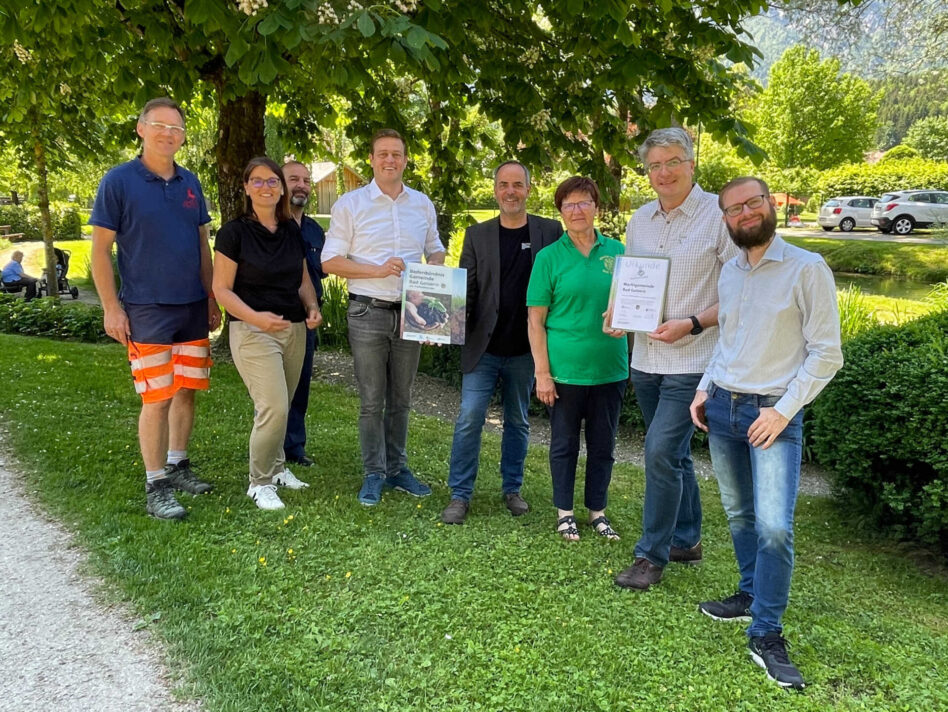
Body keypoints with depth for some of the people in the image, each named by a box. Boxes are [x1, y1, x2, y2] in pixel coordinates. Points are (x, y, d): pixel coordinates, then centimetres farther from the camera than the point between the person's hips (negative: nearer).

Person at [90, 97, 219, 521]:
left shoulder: (190, 183, 10)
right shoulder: (118, 181, -5)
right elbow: (100, 249, -5)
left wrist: (211, 299, 12)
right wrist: (111, 308, -9)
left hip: (193, 309, 5)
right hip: (147, 311, -5)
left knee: (186, 391, 12)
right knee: (157, 399, -4)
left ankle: (177, 466, 28)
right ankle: (156, 488, 8)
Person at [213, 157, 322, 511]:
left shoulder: (293, 230, 10)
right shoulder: (234, 232, -6)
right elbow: (222, 288, -8)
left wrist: (312, 307, -2)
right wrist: (255, 317, -23)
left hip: (294, 329, 5)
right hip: (253, 331, -5)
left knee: (281, 407, 11)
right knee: (273, 408, -13)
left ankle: (275, 467, 33)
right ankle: (259, 482, 7)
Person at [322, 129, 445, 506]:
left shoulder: (422, 204, 8)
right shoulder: (350, 204, -3)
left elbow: (436, 250, 19)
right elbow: (330, 262, -5)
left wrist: (433, 266, -6)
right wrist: (378, 270, -17)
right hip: (368, 313, -3)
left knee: (401, 399, 13)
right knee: (371, 401, 3)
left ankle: (397, 468, 26)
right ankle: (374, 474, 15)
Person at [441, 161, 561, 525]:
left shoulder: (550, 231, 1)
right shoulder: (477, 235, 4)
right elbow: (464, 289, 3)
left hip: (525, 350, 0)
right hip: (483, 347, 0)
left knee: (517, 422, 13)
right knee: (469, 419, -2)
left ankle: (512, 489, 29)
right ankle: (460, 495, 11)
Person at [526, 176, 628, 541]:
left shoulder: (616, 251, 5)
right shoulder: (549, 257, -4)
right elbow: (535, 320, -5)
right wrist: (542, 372, -11)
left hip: (610, 368, 3)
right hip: (565, 369, -3)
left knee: (603, 445, 13)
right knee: (564, 443, 10)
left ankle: (597, 510, 30)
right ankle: (564, 512, 27)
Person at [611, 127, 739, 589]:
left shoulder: (718, 215, -9)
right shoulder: (639, 219, 10)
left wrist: (693, 324, -20)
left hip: (691, 361, -6)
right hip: (645, 358, 7)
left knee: (661, 451, -10)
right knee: (673, 453, 16)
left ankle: (652, 555, 6)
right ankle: (687, 539, 33)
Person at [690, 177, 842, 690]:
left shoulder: (807, 269, -8)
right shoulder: (728, 272, 10)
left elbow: (826, 353, -8)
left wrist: (783, 410, -15)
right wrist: (706, 388, 8)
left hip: (773, 415, -5)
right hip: (721, 408, 6)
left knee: (773, 526, -12)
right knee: (739, 514, 14)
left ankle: (766, 636, 2)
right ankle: (752, 596, 32)